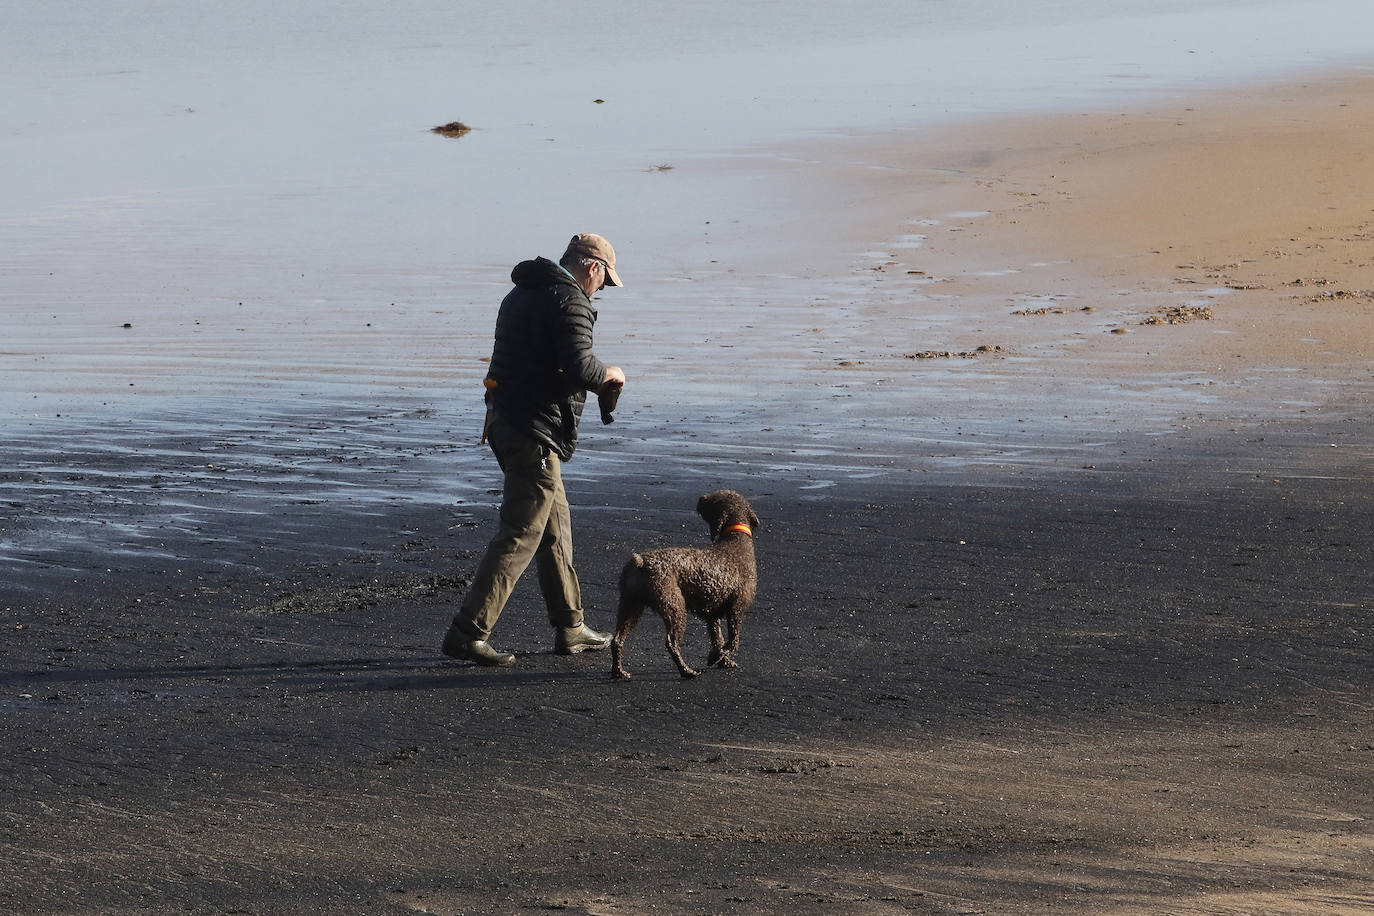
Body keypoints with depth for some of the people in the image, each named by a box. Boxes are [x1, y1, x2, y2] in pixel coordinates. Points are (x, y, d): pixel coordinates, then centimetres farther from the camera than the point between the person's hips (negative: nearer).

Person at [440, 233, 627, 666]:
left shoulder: (521, 294, 17)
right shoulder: (569, 301, -13)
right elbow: (578, 366, -24)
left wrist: (594, 382, 19)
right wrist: (609, 373, -3)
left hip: (505, 418, 10)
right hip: (536, 432, -10)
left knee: (555, 524, 19)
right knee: (521, 534, -8)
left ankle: (569, 627, 26)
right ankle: (467, 632, -11)